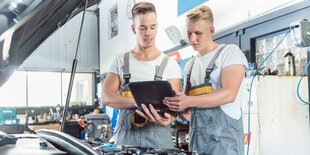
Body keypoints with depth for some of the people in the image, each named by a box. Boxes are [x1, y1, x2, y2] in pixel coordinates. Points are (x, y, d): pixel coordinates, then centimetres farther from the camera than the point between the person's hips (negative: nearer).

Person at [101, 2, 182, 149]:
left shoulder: (170, 64, 5)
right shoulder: (120, 61, 8)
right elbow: (107, 97, -2)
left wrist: (169, 117, -27)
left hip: (158, 135, -1)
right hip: (126, 135, 1)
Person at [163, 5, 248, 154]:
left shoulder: (230, 52, -3)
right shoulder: (189, 65, 16)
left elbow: (229, 94, -16)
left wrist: (189, 101, -26)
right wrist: (175, 106, -5)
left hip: (223, 134, -6)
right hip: (196, 135, 6)